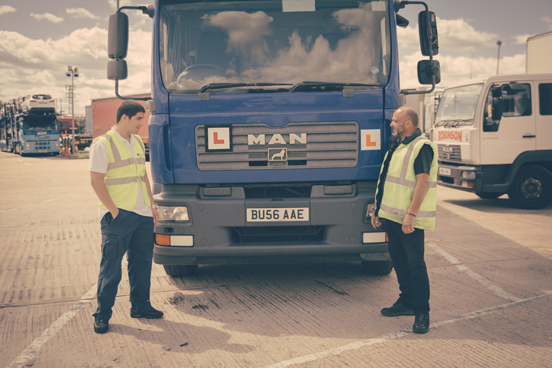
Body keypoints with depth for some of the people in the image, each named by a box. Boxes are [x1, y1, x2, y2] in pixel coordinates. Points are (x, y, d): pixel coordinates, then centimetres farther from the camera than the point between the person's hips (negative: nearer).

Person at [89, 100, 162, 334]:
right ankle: (102, 314, 8)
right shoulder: (103, 144, -8)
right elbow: (96, 181, -12)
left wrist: (152, 204, 14)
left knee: (142, 262, 12)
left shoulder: (138, 142, 15)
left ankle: (140, 306, 25)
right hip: (118, 216, -7)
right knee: (111, 266, -2)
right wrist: (113, 210, -16)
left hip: (143, 214, 7)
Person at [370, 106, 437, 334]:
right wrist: (378, 209, 19)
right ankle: (407, 302, 27)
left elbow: (423, 181, -20)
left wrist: (411, 214, -25)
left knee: (415, 263, -6)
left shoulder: (421, 147, -13)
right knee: (398, 259, 15)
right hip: (392, 215, 9)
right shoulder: (397, 146, 17)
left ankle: (422, 311, 2)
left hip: (410, 218, -9)